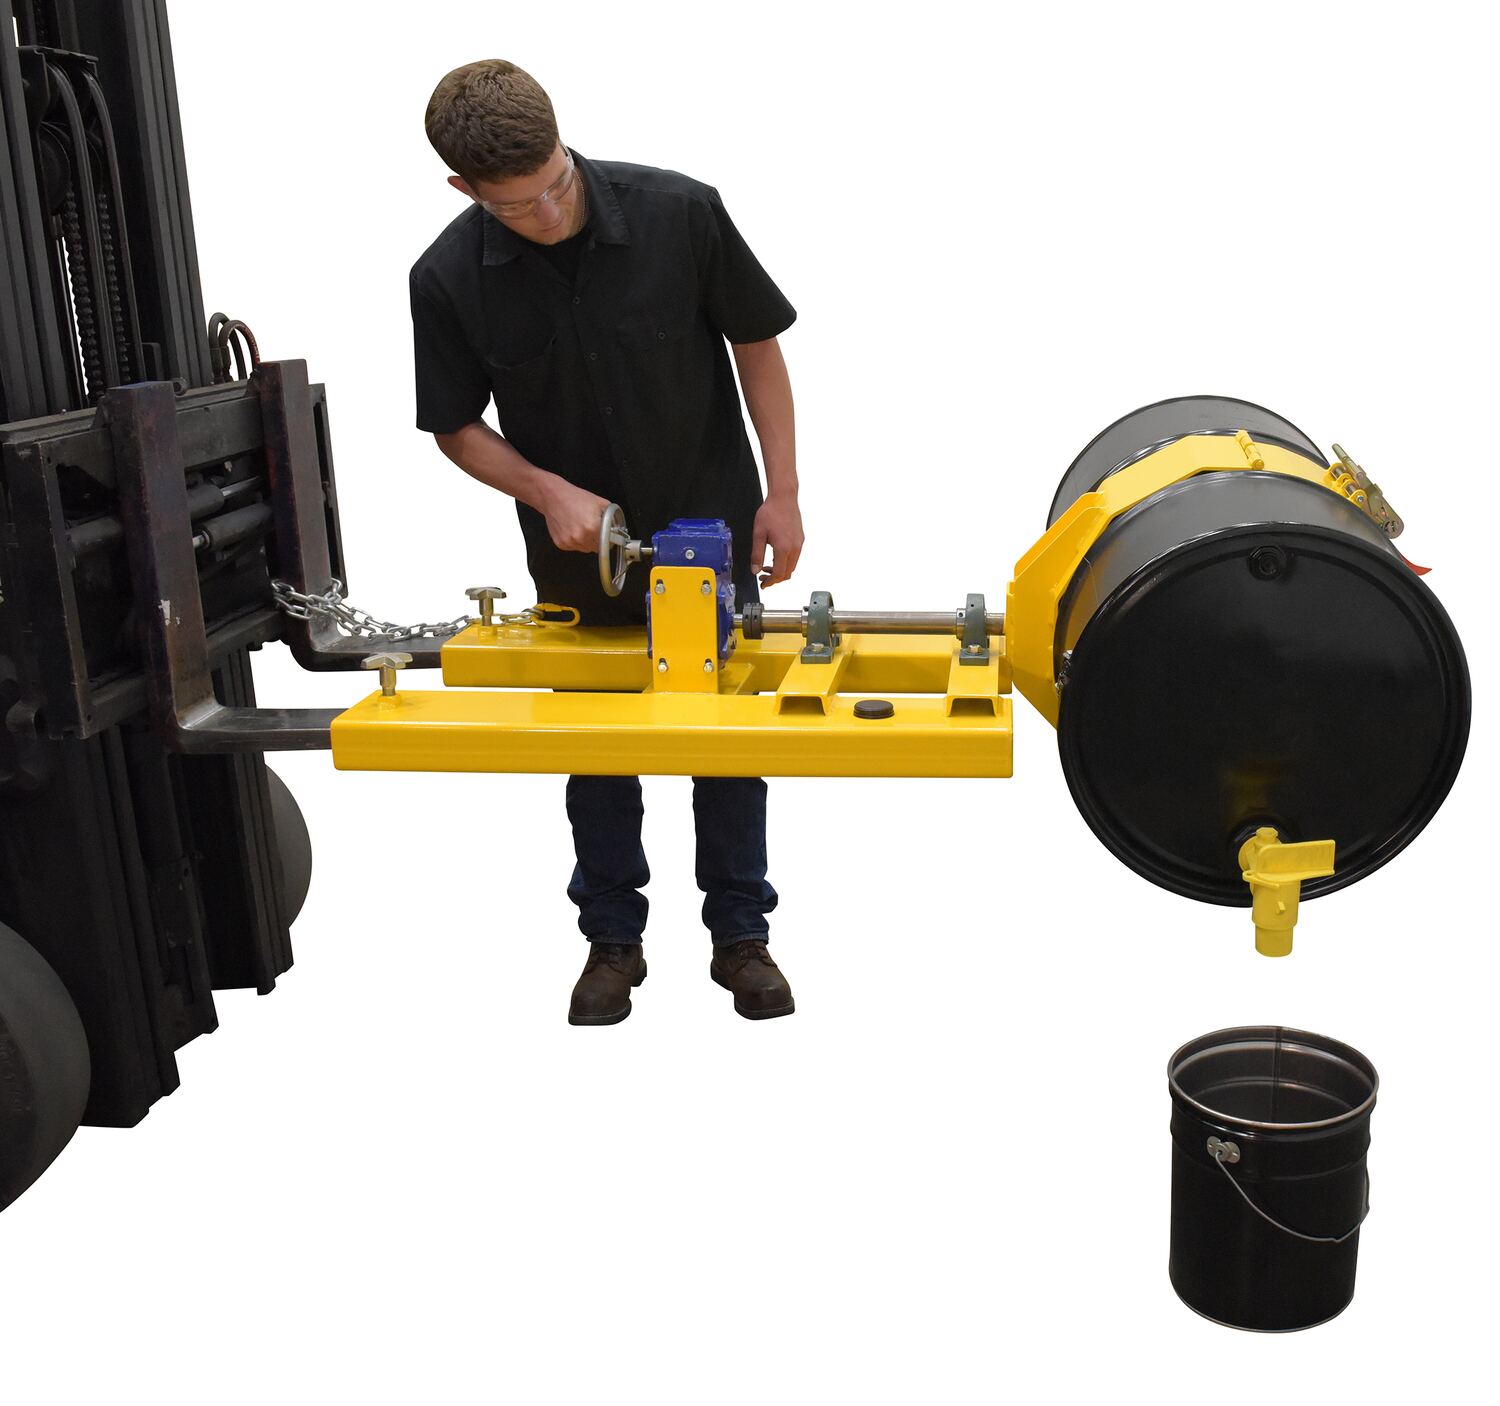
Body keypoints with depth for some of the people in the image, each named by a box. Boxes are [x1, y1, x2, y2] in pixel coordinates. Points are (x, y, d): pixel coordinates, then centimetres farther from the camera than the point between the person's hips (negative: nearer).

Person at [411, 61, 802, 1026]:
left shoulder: (680, 213, -19)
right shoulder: (449, 279, -16)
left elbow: (757, 343, -7)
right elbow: (456, 424, -4)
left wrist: (783, 492, -9)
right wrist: (549, 491, -20)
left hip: (709, 530, 0)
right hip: (576, 547, 1)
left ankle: (739, 932, 25)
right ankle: (614, 938, 29)